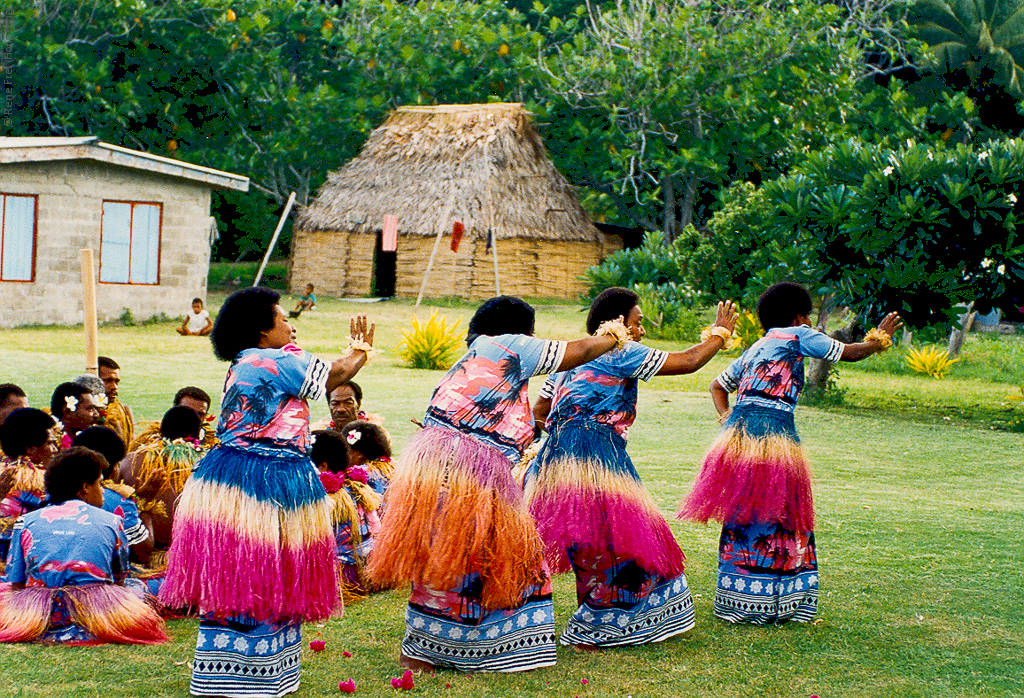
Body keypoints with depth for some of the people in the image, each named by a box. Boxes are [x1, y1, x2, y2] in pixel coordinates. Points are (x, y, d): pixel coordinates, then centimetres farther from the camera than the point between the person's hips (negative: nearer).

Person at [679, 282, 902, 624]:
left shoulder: (754, 349, 26)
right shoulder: (798, 335, 6)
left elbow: (718, 385, 31)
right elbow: (851, 353, 8)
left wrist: (725, 417, 18)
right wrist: (880, 338, 24)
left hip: (738, 429, 7)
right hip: (774, 431, -7)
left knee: (742, 517, 9)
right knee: (782, 517, 1)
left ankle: (738, 600, 11)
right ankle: (781, 601, 3)